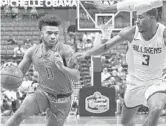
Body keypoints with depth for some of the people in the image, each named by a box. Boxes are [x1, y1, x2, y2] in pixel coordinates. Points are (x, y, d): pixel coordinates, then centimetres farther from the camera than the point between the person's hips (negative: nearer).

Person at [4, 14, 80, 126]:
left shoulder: (65, 50, -17)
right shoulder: (33, 52, -5)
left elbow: (76, 77, -22)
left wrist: (62, 67, -42)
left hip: (62, 99, -2)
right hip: (43, 93, 2)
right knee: (20, 113, -22)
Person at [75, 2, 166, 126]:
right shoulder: (131, 32, -14)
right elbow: (106, 46, -7)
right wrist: (87, 53, -20)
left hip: (155, 81, -3)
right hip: (135, 82, 3)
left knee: (156, 109, -34)